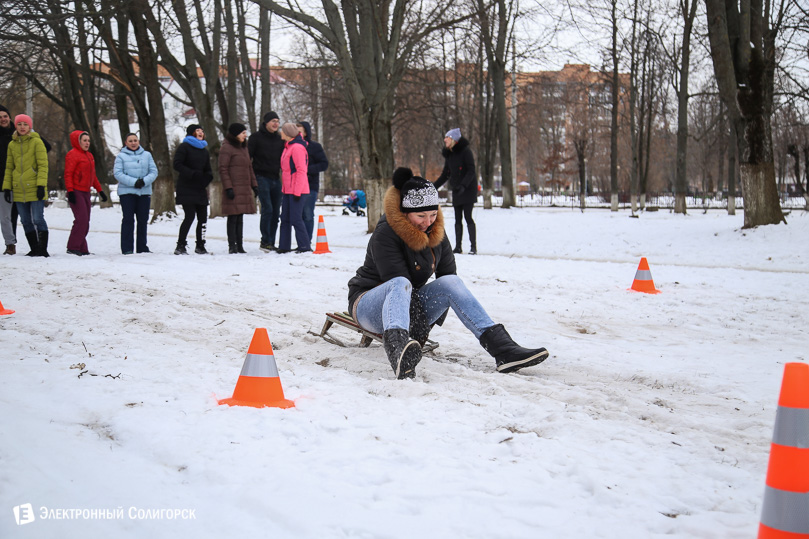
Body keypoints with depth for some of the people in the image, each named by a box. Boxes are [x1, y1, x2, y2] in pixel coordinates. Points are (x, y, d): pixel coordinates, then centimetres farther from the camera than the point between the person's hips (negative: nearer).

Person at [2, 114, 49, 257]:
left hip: (35, 189, -5)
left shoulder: (36, 142, -3)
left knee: (38, 220, -7)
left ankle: (43, 249, -3)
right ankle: (34, 249, 16)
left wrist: (41, 185, -15)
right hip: (19, 190, 5)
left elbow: (43, 165, -7)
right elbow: (9, 167, 16)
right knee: (26, 222, 8)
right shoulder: (12, 144, 11)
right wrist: (7, 187, 10)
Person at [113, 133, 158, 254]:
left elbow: (154, 172, 5)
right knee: (128, 220, -5)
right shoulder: (121, 156, 2)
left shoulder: (147, 155, 10)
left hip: (144, 192, 3)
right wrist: (134, 182, -18)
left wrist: (144, 181, -14)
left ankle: (142, 247, 15)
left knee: (143, 220, 7)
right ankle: (127, 248, -2)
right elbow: (118, 173, -8)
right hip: (127, 192, -3)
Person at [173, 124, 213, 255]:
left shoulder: (204, 151, 19)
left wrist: (208, 176, -2)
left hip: (200, 190, 7)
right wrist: (193, 174, -21)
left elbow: (208, 169, 22)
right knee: (190, 216, -13)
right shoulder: (184, 147, -1)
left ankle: (200, 245, 14)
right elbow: (177, 165, -12)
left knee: (203, 217, 3)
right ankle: (180, 246, -6)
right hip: (186, 189, -6)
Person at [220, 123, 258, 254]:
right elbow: (223, 169, -11)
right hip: (234, 189, -8)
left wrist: (254, 185, 19)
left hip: (244, 189, 8)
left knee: (240, 218, 9)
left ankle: (239, 245, 13)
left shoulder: (244, 148, 20)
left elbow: (249, 168, 25)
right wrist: (228, 187, -18)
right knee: (233, 217, -6)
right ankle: (232, 246, -4)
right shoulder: (227, 148, -6)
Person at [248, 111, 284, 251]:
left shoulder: (280, 139, 14)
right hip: (262, 178, -5)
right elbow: (247, 157, -3)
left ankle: (271, 243, 12)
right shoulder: (256, 137, -1)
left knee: (276, 212, 5)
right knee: (267, 209, -14)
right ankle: (265, 242, -7)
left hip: (275, 179, 6)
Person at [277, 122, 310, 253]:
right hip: (288, 190, 10)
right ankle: (284, 246, 17)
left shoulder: (297, 148, -15)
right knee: (285, 218, 11)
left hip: (297, 190, -10)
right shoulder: (287, 147, 17)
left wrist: (297, 191, -21)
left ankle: (305, 246, -2)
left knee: (296, 219, -9)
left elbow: (301, 170, -19)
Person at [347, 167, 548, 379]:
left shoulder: (435, 232, 1)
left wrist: (434, 320, -1)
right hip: (370, 304, -6)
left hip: (410, 305, 6)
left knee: (451, 282, -19)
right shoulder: (384, 234, -20)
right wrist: (420, 328, -29)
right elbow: (398, 282, -25)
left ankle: (502, 347, -31)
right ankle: (397, 348, -71)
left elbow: (447, 272, 6)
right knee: (401, 284, -38)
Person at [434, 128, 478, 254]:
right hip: (456, 191, 7)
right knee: (458, 219, 4)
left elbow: (471, 171, -15)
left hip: (468, 189, -7)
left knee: (468, 216, -11)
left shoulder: (465, 151, -9)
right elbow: (445, 175, 18)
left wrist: (463, 185, -27)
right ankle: (458, 246, 6)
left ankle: (473, 246, -8)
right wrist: (434, 187, 12)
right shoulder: (448, 154, 13)